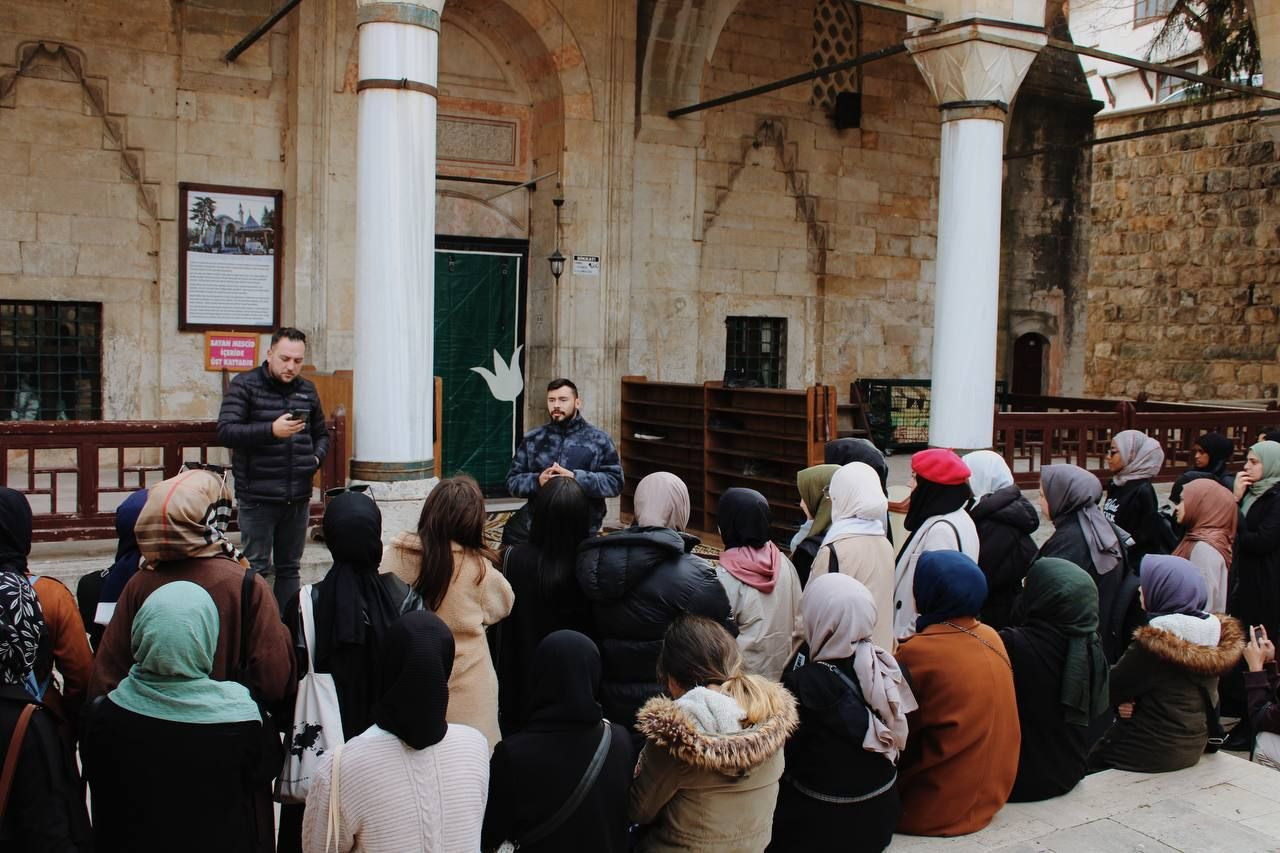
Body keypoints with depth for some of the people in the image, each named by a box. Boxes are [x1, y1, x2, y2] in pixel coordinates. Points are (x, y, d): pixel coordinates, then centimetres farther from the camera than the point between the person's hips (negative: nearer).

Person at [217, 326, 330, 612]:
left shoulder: (307, 390, 12)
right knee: (257, 569, 0)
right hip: (258, 498, -5)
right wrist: (271, 430, -26)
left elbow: (321, 434, 25)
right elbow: (226, 432, -15)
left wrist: (316, 457, 4)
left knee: (289, 568, 13)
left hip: (298, 497, 5)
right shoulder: (245, 385, -4)